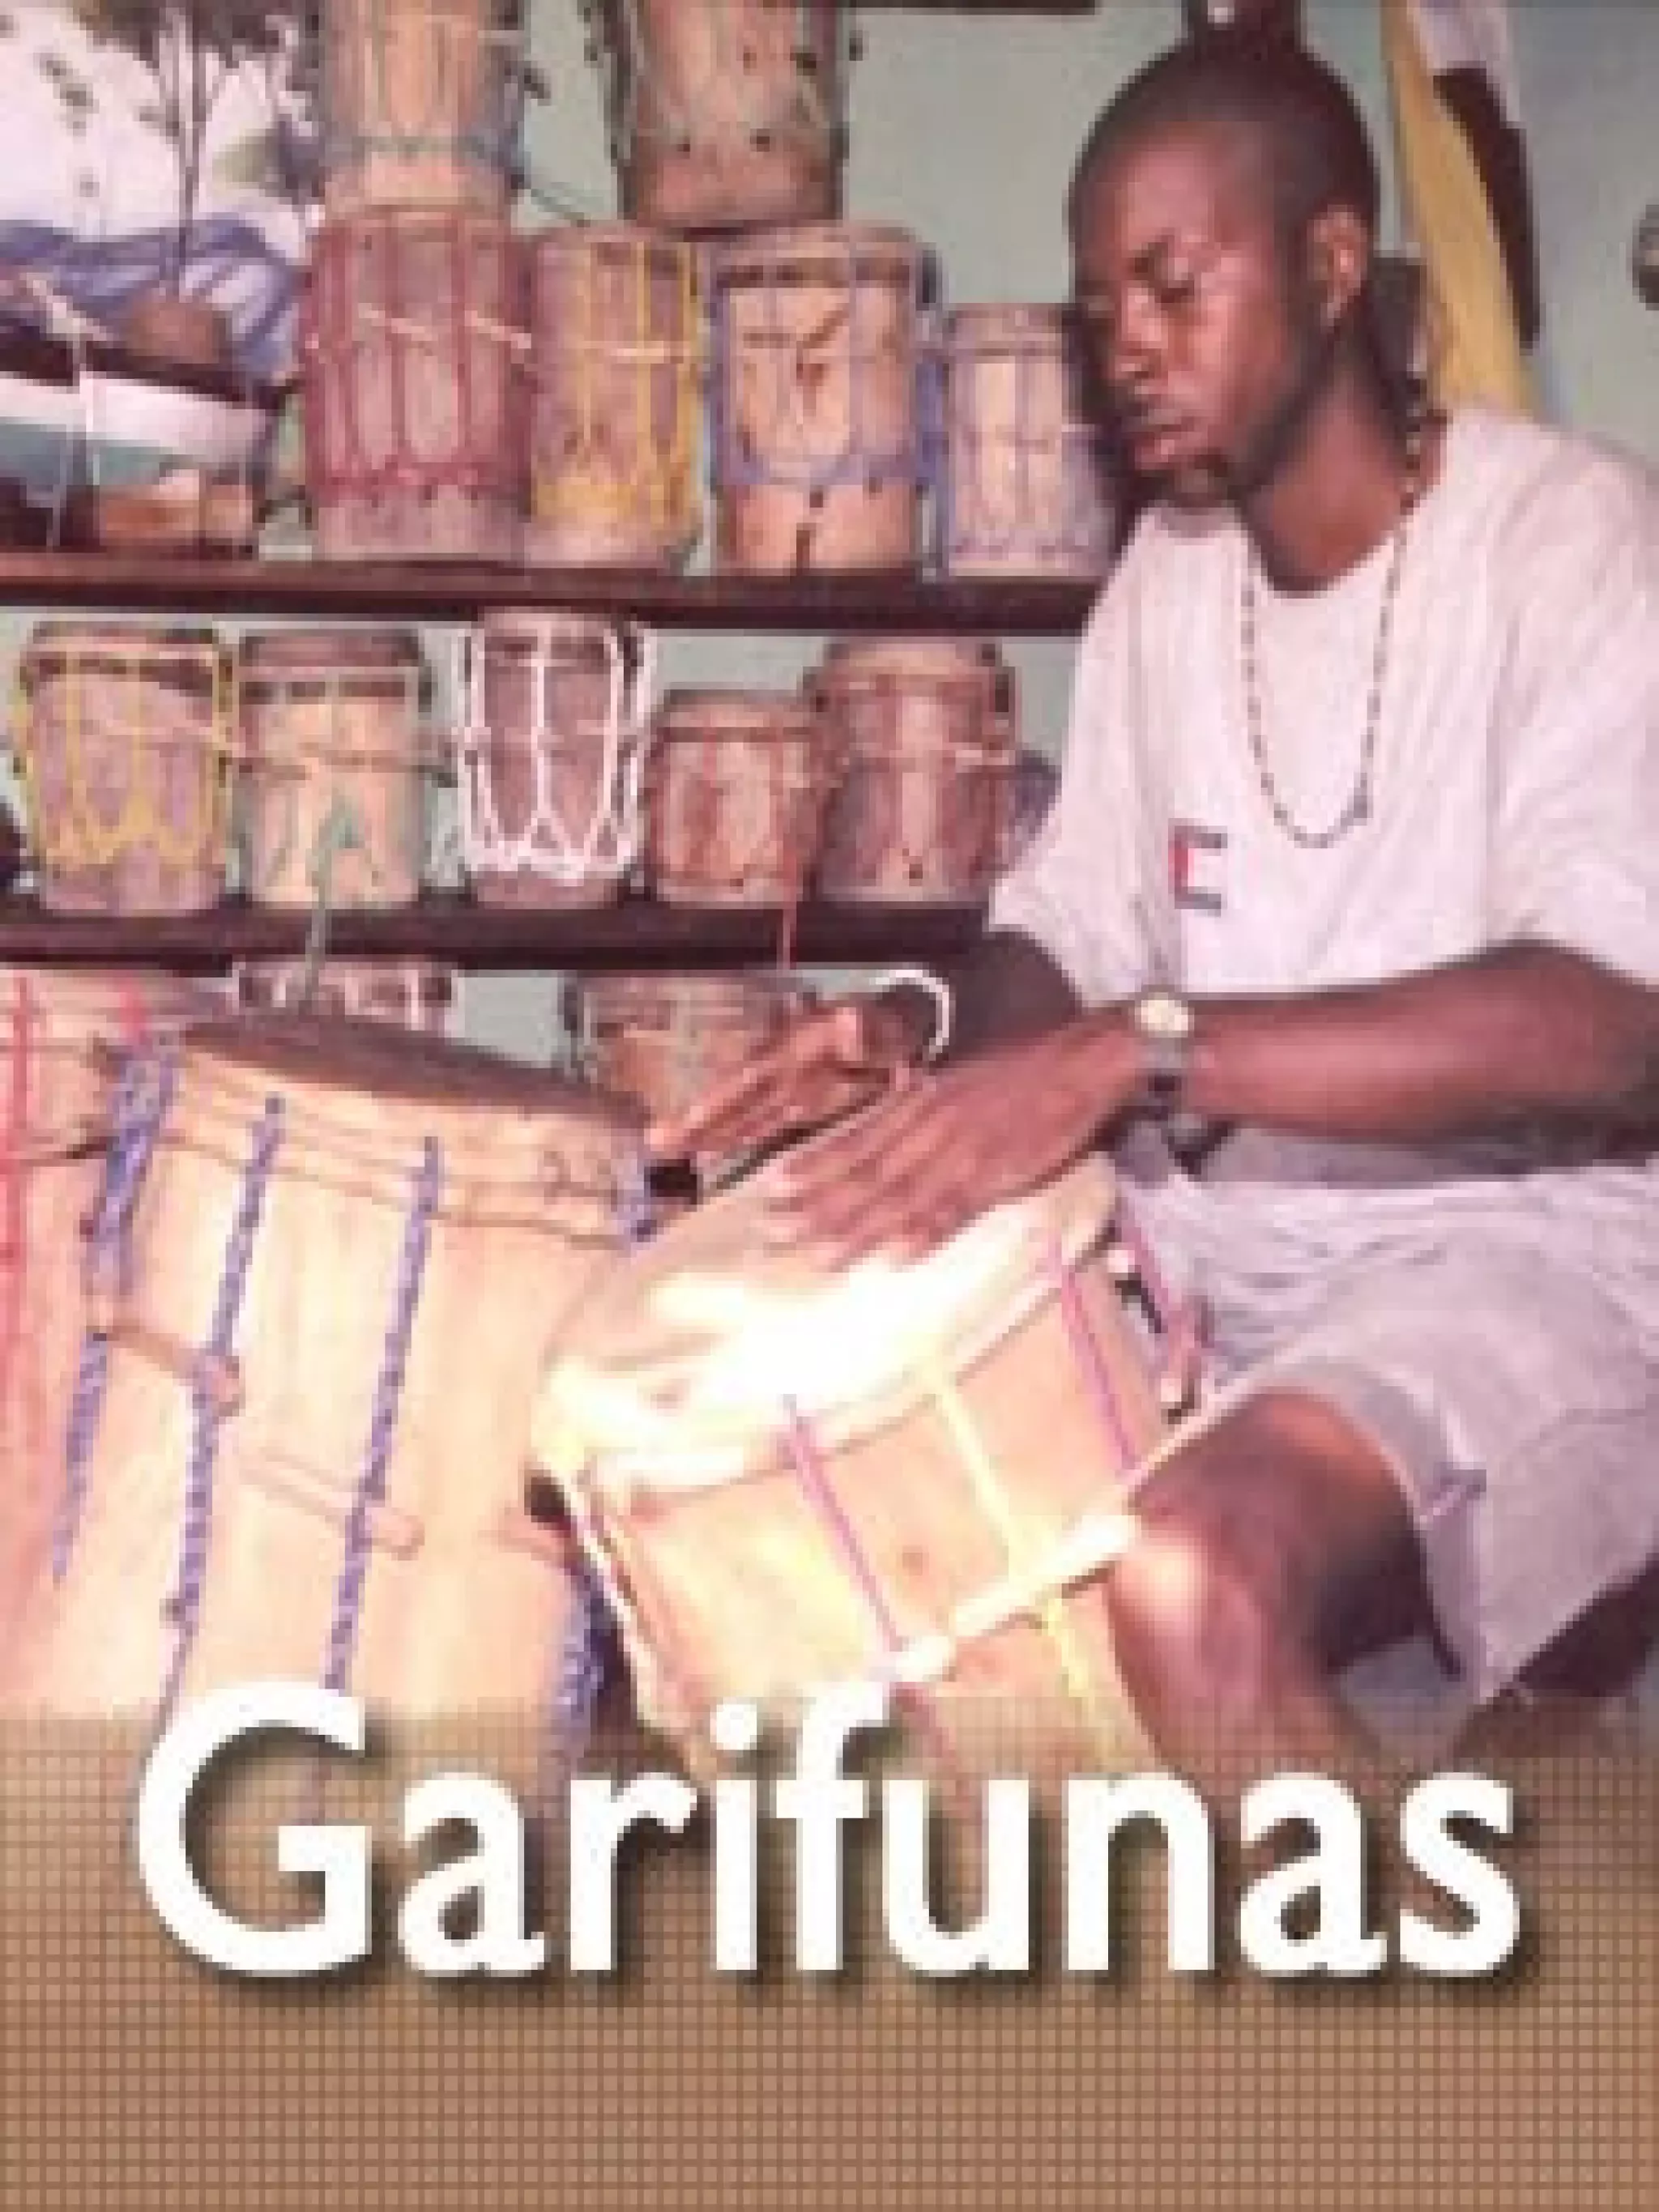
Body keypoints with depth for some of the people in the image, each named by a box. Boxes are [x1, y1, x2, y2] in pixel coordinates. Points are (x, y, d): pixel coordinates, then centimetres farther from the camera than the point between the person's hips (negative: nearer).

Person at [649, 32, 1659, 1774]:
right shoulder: (1164, 581, 10)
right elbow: (1075, 932, 14)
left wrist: (1140, 1051, -32)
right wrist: (931, 1035, -10)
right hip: (1214, 1248, 8)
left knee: (1196, 1576, -34)